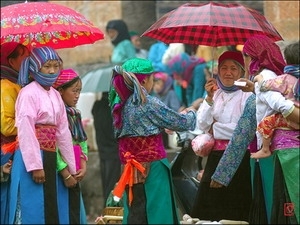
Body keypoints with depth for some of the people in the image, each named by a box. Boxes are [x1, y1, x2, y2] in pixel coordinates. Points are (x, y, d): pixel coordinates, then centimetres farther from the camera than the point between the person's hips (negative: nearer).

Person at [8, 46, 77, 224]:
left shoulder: (56, 95, 14)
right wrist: (35, 165, -20)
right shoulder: (28, 93, -10)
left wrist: (71, 168, 15)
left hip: (50, 158, 8)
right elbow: (25, 131, -16)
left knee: (51, 210, 9)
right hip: (32, 158, -8)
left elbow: (63, 132, 15)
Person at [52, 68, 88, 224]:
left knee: (76, 212, 10)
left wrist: (83, 166, -1)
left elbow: (82, 142, 14)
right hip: (59, 172, -8)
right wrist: (64, 172, -16)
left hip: (74, 173, 9)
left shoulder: (75, 114, 14)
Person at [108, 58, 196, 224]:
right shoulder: (149, 103, -10)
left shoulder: (120, 104, 9)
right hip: (152, 166, -7)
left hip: (132, 168, 7)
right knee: (156, 212, -3)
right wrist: (191, 114, 17)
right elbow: (179, 123, -2)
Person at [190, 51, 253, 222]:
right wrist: (210, 98, -10)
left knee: (234, 211, -1)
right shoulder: (214, 94, 12)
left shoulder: (247, 95, -5)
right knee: (209, 209, 4)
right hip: (216, 158, 5)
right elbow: (202, 125, 2)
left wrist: (215, 128, -4)